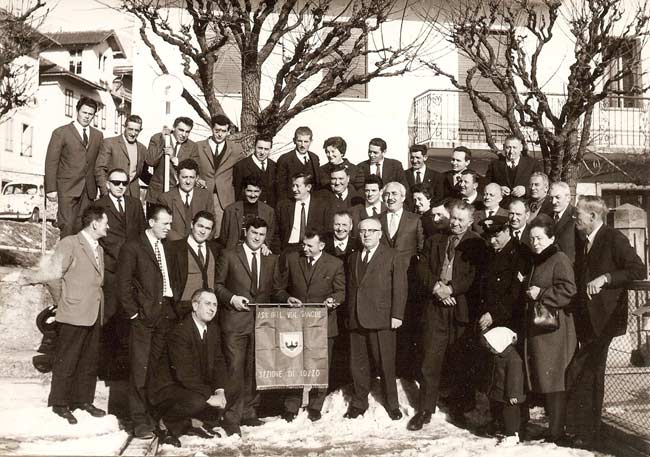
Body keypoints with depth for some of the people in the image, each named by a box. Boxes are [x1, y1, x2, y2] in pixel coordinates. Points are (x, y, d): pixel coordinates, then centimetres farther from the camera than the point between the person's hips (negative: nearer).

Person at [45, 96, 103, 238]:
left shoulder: (98, 135, 14)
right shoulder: (61, 133, 2)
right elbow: (51, 162, -2)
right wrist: (51, 189, -8)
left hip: (89, 190, 3)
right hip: (67, 189, -3)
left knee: (82, 227, 1)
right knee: (67, 226, -9)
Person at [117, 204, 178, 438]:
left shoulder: (166, 249, 17)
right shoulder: (132, 248, -2)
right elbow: (123, 285, -6)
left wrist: (174, 309, 6)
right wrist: (133, 313, -9)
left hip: (166, 315, 5)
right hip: (143, 316, -5)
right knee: (140, 369, -3)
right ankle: (140, 420, 4)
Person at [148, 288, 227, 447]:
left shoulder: (213, 329, 3)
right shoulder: (179, 332, -24)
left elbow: (218, 361, 4)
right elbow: (185, 373, -30)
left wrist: (219, 391, -11)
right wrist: (208, 396, -28)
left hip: (193, 386, 9)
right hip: (167, 387, -8)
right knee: (196, 401, -34)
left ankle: (184, 424, 14)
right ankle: (170, 422, -4)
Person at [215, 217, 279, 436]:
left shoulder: (272, 259, 14)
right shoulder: (229, 255, 2)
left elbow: (273, 289, 17)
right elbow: (217, 285, 3)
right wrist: (231, 298, -12)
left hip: (261, 322, 4)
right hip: (235, 321, -4)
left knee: (255, 370, 9)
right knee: (235, 369, -7)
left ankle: (249, 413, 22)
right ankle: (231, 418, 1)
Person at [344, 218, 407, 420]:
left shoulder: (391, 255, 0)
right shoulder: (353, 258, 17)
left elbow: (400, 286, -4)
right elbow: (350, 288, 16)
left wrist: (397, 315, -10)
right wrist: (349, 315, 9)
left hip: (381, 319, -5)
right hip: (356, 319, 5)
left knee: (385, 363, 2)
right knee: (358, 363, 10)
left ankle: (392, 404, 17)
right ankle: (358, 403, 24)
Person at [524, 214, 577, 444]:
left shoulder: (559, 259, -9)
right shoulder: (536, 262, 19)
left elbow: (568, 290, -20)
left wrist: (541, 294, -16)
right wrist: (528, 293, 12)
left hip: (553, 329, -9)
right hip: (536, 328, 9)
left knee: (553, 381, -5)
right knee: (542, 380, 11)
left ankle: (556, 433, 2)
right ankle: (553, 427, 20)